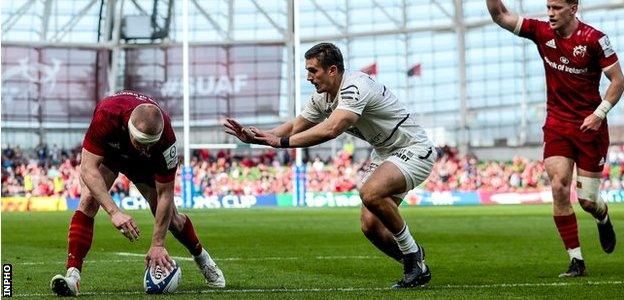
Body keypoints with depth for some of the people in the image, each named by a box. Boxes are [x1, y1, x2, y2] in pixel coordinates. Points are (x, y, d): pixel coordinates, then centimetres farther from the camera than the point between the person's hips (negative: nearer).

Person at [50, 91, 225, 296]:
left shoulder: (166, 139, -39)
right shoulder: (106, 115, -45)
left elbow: (165, 195, -30)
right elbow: (88, 169, -43)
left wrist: (158, 245, -29)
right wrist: (114, 212, -52)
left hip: (145, 164, 1)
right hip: (107, 151, -1)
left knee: (171, 219, 5)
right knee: (88, 201, -26)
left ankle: (201, 257, 35)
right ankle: (73, 275, -28)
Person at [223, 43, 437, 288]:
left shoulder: (354, 87, -27)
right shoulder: (322, 97, 3)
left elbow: (330, 130, -40)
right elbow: (295, 127, 11)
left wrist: (281, 141, -37)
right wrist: (254, 136, -3)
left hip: (413, 149, -9)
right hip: (383, 153, 9)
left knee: (370, 193, -33)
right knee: (370, 226, -4)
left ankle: (414, 256, -15)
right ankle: (415, 266, 19)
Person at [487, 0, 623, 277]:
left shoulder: (594, 39, -12)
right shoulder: (542, 32, -2)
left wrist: (600, 113, -18)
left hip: (590, 126, -3)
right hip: (557, 125, 3)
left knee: (587, 200, 1)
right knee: (559, 188, -13)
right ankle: (576, 261, -4)